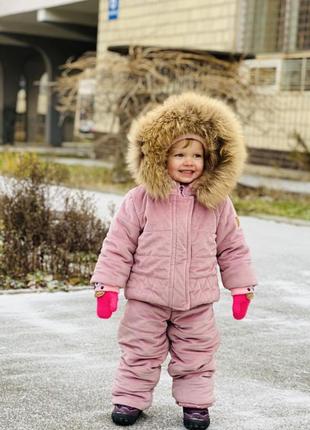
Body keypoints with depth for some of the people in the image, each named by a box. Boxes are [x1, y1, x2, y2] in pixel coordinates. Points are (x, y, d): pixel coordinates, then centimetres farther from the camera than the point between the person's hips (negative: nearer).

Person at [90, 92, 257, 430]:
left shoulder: (217, 203, -4)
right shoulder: (141, 199, -11)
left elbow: (232, 248, 6)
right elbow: (118, 244, -6)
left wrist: (241, 287, 7)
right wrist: (107, 285, -8)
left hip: (197, 302, 2)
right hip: (147, 298, -1)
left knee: (196, 356, 13)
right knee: (140, 352, 13)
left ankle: (195, 402, 30)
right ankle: (131, 398, 28)